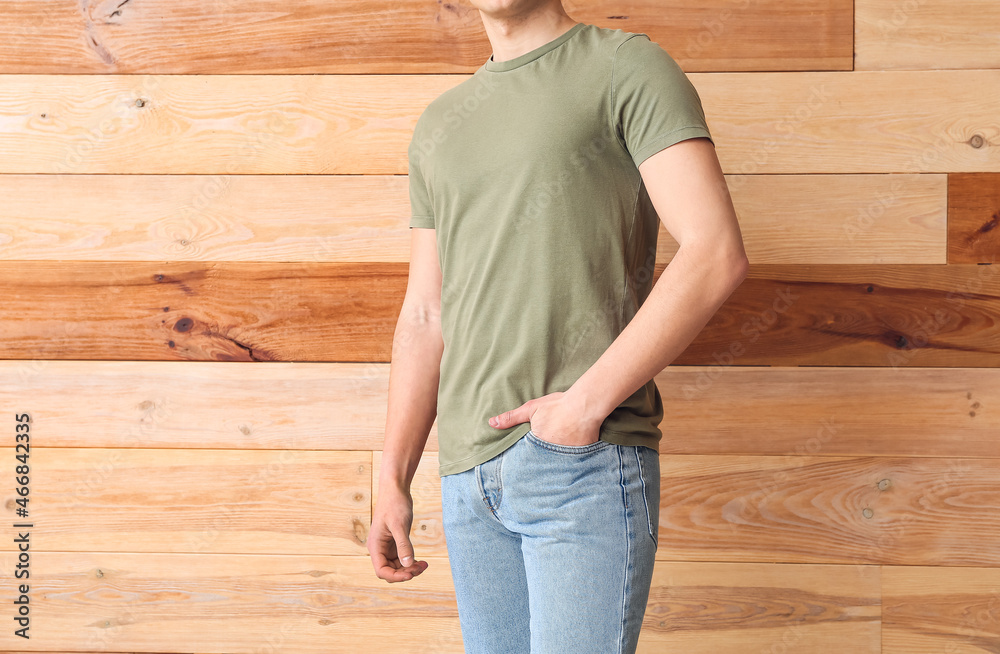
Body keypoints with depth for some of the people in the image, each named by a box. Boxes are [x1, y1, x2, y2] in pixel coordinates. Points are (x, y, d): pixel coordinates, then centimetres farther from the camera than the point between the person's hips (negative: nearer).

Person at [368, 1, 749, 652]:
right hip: (469, 475, 6)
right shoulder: (438, 127, 19)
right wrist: (394, 480, 12)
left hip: (588, 460, -6)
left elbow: (718, 254, -11)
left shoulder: (629, 66, 0)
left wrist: (587, 402, -15)